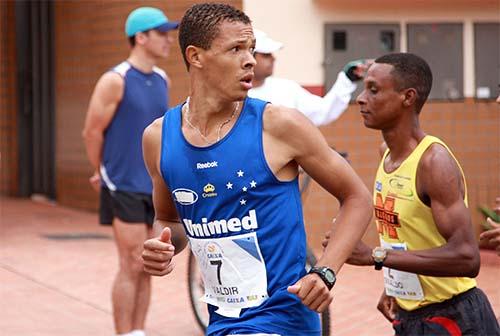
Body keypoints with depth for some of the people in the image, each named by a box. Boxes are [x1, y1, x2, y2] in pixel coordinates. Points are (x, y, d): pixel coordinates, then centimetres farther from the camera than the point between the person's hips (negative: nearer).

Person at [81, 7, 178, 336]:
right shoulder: (115, 81, -12)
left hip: (155, 186, 6)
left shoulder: (163, 80, 9)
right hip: (124, 188, -6)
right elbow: (92, 132, -6)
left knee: (147, 268, 8)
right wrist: (105, 173, 6)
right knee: (132, 266, -7)